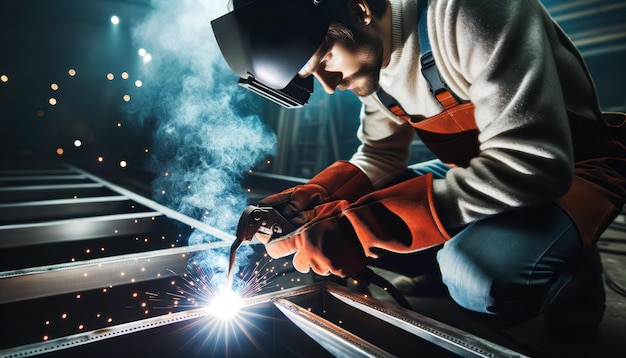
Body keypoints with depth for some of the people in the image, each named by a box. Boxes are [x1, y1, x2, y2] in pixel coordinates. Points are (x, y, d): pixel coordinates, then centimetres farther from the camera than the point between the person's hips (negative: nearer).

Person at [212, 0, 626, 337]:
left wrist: (363, 225, -37)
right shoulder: (372, 53, -2)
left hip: (573, 165, -7)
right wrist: (306, 201, -15)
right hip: (473, 168, 7)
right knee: (339, 212, -4)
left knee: (478, 274, -37)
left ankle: (571, 272, -4)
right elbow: (379, 159, 4)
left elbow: (533, 163, -34)